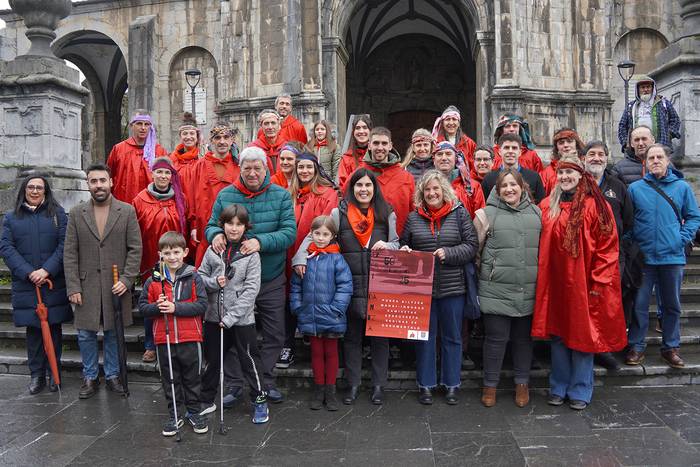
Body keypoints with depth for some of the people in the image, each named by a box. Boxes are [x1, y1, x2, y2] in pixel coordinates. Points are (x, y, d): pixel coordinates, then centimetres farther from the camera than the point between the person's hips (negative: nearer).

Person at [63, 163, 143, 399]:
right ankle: (90, 378, 26)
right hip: (87, 285, 1)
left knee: (113, 333, 10)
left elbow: (135, 249, -2)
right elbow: (70, 253, 1)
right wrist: (73, 287, -5)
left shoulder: (127, 211, -1)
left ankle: (112, 375, 26)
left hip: (116, 285, -1)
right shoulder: (76, 213, 3)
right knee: (86, 334, 8)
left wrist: (126, 279, -11)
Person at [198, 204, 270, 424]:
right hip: (214, 316, 3)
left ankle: (260, 401, 22)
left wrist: (231, 317, -16)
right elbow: (200, 276, 8)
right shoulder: (213, 250, 1)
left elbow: (251, 289, -12)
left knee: (249, 359, 6)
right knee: (211, 359, 18)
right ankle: (206, 399, 35)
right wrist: (214, 282, -15)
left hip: (242, 318, -3)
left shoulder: (251, 253, -8)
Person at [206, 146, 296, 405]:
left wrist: (260, 242, -28)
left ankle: (266, 381, 31)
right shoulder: (225, 195, 0)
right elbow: (211, 225, 7)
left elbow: (289, 232, -13)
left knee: (274, 335, 11)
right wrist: (215, 234, -18)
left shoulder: (281, 195, -4)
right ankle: (235, 384, 27)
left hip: (271, 279, 0)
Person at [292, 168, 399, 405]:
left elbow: (396, 244, 12)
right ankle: (353, 384, 26)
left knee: (380, 336, 8)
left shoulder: (386, 214, 6)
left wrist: (387, 246, -11)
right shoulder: (339, 213, 2)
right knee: (352, 337, 11)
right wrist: (300, 258, -17)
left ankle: (378, 385, 23)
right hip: (351, 286, 0)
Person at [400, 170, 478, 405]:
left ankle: (452, 384, 25)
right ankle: (425, 384, 22)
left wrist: (448, 253, -16)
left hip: (453, 288, -1)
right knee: (424, 336, 10)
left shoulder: (460, 214, 1)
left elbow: (471, 245, -3)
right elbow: (403, 244, 16)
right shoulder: (413, 217, 6)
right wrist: (403, 251, -6)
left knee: (452, 337, 10)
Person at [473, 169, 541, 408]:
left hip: (529, 291, 3)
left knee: (523, 338, 15)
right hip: (497, 290, -3)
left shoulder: (536, 213, 8)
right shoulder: (487, 214, -3)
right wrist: (484, 272, 0)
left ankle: (522, 383, 32)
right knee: (496, 338, 5)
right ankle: (490, 384, 23)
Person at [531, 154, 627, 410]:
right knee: (558, 335, 11)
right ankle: (558, 387, 25)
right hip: (554, 282, 4)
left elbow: (608, 247, -7)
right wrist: (540, 275, 4)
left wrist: (599, 282, -11)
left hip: (583, 282, -3)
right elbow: (541, 246, 11)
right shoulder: (547, 206, 7)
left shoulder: (595, 206, -5)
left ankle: (580, 390, 20)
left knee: (583, 335, 5)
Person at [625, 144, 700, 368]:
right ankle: (636, 346, 15)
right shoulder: (635, 188, 0)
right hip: (643, 256, -1)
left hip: (672, 257, 1)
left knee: (672, 305, 12)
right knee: (639, 304, 3)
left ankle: (671, 347, 26)